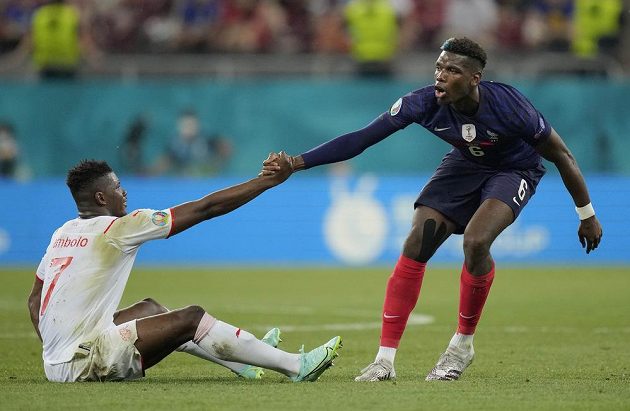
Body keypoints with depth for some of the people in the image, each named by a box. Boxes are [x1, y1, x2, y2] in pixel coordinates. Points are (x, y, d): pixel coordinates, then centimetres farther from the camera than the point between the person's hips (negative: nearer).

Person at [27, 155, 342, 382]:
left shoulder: (62, 233, 13)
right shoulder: (117, 229, -10)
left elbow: (34, 300, 19)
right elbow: (206, 208, -9)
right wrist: (270, 179, -4)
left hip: (55, 361, 9)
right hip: (83, 363, -9)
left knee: (149, 309, 26)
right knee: (191, 318, -8)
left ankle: (240, 360, 31)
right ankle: (296, 367, -6)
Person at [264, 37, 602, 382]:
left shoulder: (507, 105, -34)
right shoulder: (425, 103, -26)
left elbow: (560, 154, -20)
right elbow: (361, 138, -26)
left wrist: (587, 215, -12)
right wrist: (298, 163, -35)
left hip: (513, 170, -4)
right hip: (465, 165, 4)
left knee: (475, 242, -29)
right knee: (416, 245, -12)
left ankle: (462, 345, -6)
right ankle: (385, 360, -7)